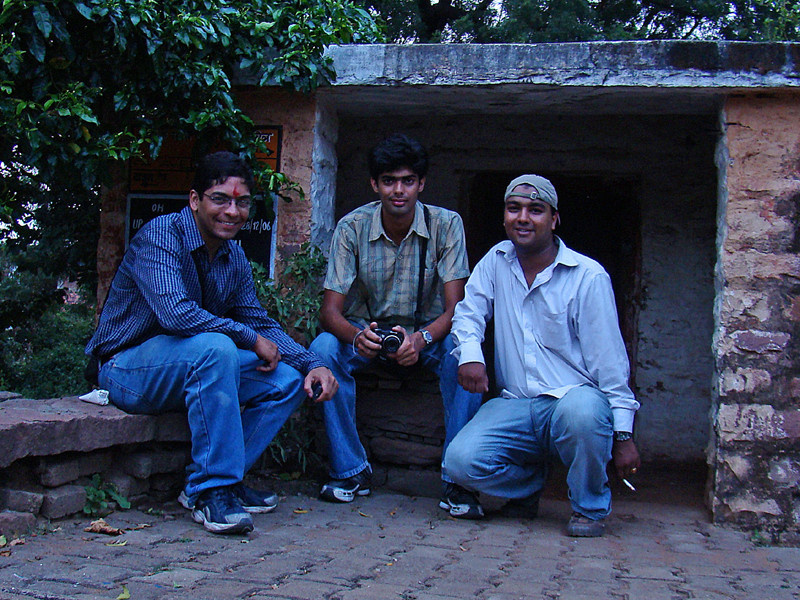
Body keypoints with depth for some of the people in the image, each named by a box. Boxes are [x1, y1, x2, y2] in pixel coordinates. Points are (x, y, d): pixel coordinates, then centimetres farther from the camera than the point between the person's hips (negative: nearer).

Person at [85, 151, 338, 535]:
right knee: (214, 347, -35)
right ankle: (210, 489, -26)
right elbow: (175, 314, -33)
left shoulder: (233, 256, 6)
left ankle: (210, 481, -5)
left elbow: (259, 322, 10)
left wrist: (312, 365, -6)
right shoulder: (161, 236, -18)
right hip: (127, 367, -8)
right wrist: (252, 340, -23)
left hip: (192, 369, 8)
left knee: (289, 380, -5)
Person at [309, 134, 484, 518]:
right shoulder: (352, 227, -13)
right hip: (368, 331, 1)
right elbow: (330, 310, -16)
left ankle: (457, 481, -22)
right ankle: (351, 470, -14)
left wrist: (421, 339, -41)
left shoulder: (446, 225, -14)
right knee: (323, 349, -29)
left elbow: (454, 309, -19)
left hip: (427, 332, -1)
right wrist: (357, 336, -40)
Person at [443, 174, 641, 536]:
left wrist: (624, 434, -7)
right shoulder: (496, 261, 9)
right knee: (460, 461, -21)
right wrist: (469, 354, -11)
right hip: (515, 406, 4)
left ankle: (590, 509, -8)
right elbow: (468, 312, 12)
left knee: (580, 409, -40)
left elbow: (609, 361, -5)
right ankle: (529, 482, 15)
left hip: (574, 398, -3)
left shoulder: (588, 276, -5)